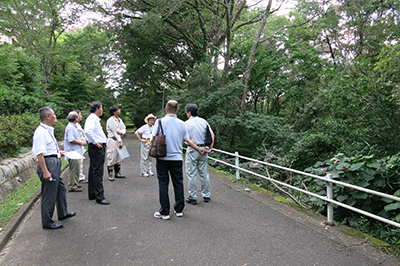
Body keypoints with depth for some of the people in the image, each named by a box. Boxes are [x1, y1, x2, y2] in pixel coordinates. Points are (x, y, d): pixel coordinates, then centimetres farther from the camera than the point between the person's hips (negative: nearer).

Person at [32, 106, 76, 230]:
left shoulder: (48, 130, 12)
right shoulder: (41, 132, -19)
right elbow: (39, 154, -24)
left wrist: (58, 152, 18)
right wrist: (45, 172, -26)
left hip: (55, 163, 11)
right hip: (48, 164, -11)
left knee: (61, 188, 22)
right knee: (49, 194, 1)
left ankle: (63, 213, 39)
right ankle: (47, 222, 15)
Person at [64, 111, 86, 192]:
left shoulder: (73, 127, 16)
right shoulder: (70, 127, -17)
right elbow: (71, 140, -24)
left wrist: (81, 142, 15)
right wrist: (81, 143, -14)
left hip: (75, 152, 11)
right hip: (73, 152, -11)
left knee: (75, 169, 19)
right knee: (75, 169, -6)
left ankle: (74, 183, 30)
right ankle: (73, 186, 0)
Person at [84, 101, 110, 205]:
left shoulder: (95, 118, 20)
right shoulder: (92, 118, -13)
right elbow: (88, 131, -29)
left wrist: (103, 142, 16)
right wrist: (95, 142, -21)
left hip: (100, 147, 11)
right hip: (97, 148, -11)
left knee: (93, 171, 16)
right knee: (97, 172, -8)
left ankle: (92, 194, 26)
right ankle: (99, 197, -4)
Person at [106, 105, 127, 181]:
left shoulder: (120, 120, 13)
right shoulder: (110, 120, -11)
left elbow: (124, 129, 13)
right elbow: (114, 132, -15)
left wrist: (121, 132, -11)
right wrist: (120, 142, -17)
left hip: (119, 139, 8)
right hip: (112, 140, -8)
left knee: (118, 158, 13)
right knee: (111, 158, -5)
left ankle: (117, 173, 23)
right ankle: (110, 175, 3)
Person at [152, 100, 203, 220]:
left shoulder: (160, 121, -6)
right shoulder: (182, 123, 3)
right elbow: (187, 140, 11)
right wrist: (198, 149, 24)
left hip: (163, 158, -3)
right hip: (177, 158, 3)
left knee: (163, 184, 4)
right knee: (178, 183, 12)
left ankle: (164, 213, 9)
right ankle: (179, 210, 21)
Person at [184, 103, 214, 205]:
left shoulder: (187, 123, -6)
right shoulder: (203, 121, 7)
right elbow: (212, 134, 3)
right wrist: (210, 147, 3)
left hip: (192, 150, -5)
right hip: (203, 149, 5)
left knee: (191, 174, 2)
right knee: (204, 173, 12)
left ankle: (192, 197, 6)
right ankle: (206, 195, 19)